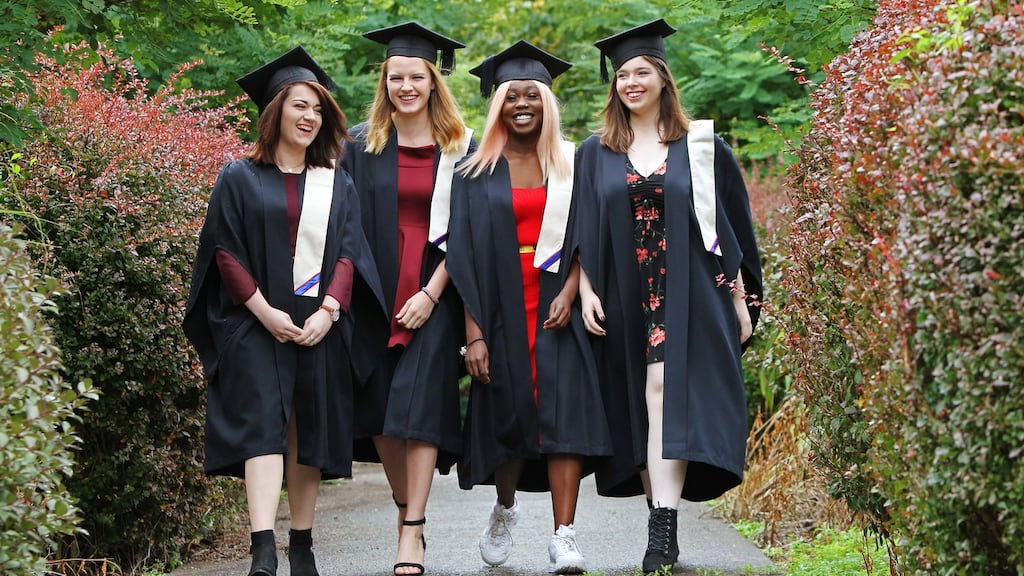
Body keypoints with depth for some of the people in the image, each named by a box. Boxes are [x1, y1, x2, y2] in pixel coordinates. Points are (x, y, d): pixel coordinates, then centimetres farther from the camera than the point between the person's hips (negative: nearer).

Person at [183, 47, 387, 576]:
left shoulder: (337, 184, 14)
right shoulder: (240, 178, 5)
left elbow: (349, 254, 7)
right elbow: (224, 251, -1)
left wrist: (327, 311, -9)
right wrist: (264, 310, -11)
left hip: (319, 323, 3)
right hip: (256, 322, -3)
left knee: (308, 431, 4)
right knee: (262, 425, -13)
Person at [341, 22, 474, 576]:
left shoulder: (460, 149, 3)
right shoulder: (362, 146, 6)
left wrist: (431, 293, -11)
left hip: (434, 292, -2)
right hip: (375, 292, 2)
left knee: (420, 404, -10)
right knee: (380, 407, 3)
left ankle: (412, 531, -11)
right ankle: (407, 510, 19)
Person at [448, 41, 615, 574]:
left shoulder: (570, 165, 7)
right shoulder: (477, 174, 3)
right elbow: (464, 257, -1)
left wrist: (569, 293, -13)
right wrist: (473, 333, -9)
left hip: (557, 308, 0)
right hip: (502, 311, 0)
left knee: (563, 410, -11)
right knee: (508, 416, 4)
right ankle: (504, 507, 33)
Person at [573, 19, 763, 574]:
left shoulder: (701, 145, 5)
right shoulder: (595, 154, 11)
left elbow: (731, 224, 6)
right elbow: (582, 231, 8)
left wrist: (740, 298, 2)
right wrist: (586, 291, -4)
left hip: (690, 294, -3)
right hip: (625, 300, 3)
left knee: (666, 394, -16)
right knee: (648, 402, 3)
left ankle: (663, 528, -24)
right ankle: (663, 508, 9)